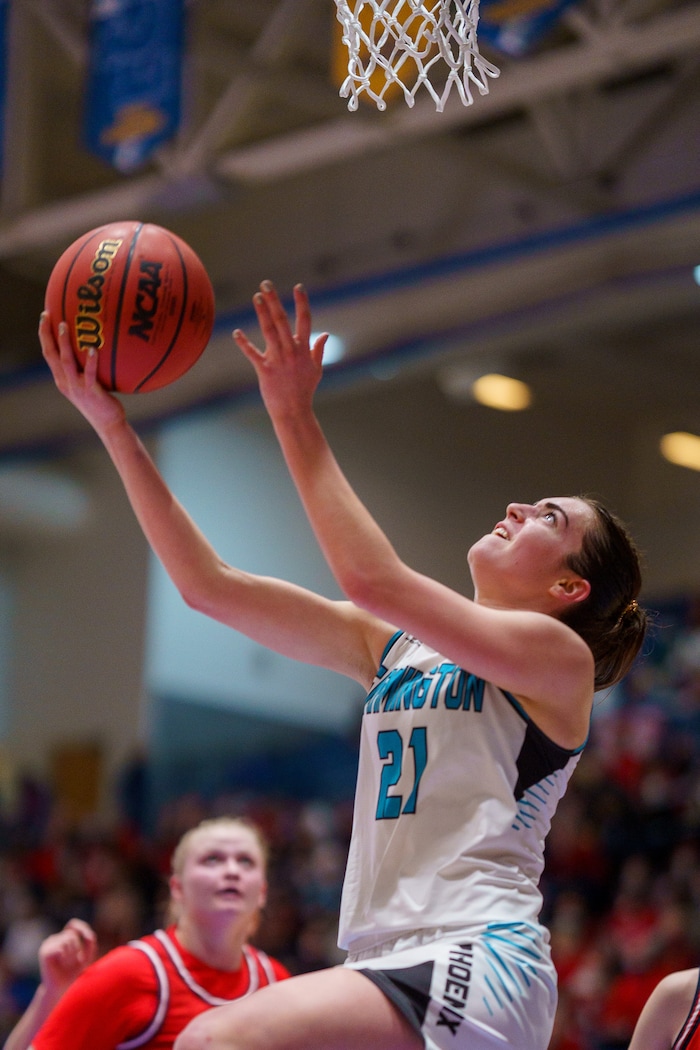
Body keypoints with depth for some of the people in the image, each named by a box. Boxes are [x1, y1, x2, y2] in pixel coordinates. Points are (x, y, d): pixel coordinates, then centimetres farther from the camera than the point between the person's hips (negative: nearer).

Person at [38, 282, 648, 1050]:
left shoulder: (560, 653, 0)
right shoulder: (392, 642, 19)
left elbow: (373, 579, -14)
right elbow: (209, 585, 13)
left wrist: (295, 418, -10)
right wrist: (112, 424, 7)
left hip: (476, 965, -7)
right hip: (387, 968, 8)